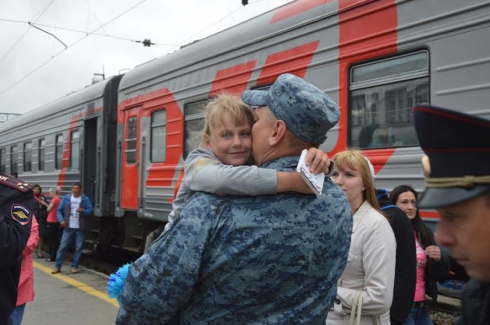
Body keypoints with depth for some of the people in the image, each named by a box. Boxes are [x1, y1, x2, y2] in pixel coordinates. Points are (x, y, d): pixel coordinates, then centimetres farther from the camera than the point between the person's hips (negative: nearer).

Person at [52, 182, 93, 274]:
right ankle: (57, 267, 4)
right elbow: (59, 210, 5)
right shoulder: (66, 198, 4)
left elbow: (90, 210, -1)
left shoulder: (85, 199, 1)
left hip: (80, 228, 0)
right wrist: (61, 220, -10)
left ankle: (74, 266, 15)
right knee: (62, 247, -2)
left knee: (78, 248, 4)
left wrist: (83, 211, -20)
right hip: (68, 227, 0)